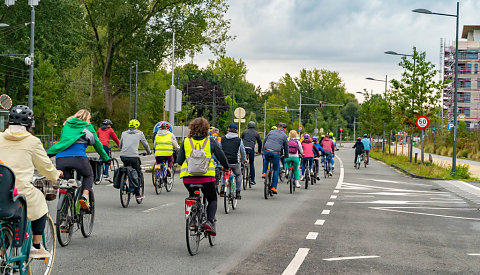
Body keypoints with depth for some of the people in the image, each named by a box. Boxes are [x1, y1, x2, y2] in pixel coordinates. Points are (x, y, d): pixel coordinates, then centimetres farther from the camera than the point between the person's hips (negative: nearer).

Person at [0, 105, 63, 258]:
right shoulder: (32, 141, 0)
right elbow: (46, 167, 8)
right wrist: (56, 175, 30)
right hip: (21, 191, -3)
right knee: (40, 205, 24)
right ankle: (37, 247, 23)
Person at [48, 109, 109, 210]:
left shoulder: (67, 125, 26)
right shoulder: (88, 126, 16)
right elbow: (97, 144, 22)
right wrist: (106, 158, 34)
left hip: (61, 159, 3)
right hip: (78, 157, -3)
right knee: (88, 175, 25)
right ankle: (84, 196, -1)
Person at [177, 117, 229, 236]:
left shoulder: (186, 142, 6)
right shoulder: (210, 141, 3)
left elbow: (179, 161, 9)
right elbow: (221, 156, 10)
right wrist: (226, 166, 30)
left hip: (188, 177, 2)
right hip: (206, 176, -2)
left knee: (192, 197, 30)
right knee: (212, 199, 17)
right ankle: (210, 221, -6)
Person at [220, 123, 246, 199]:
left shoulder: (223, 139, 6)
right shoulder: (239, 140, 1)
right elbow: (242, 151, 10)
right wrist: (243, 160, 29)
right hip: (235, 162, -2)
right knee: (238, 175, 24)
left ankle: (222, 190, 18)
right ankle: (238, 193, 18)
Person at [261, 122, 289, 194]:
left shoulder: (271, 132, 15)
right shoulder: (284, 135, 8)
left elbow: (264, 141, 21)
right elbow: (286, 146, 16)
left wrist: (263, 150, 35)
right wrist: (286, 155, 31)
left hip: (266, 151, 2)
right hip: (276, 153, -2)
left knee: (266, 160, 39)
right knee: (276, 170, 12)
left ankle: (264, 173, 23)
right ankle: (274, 187, 8)